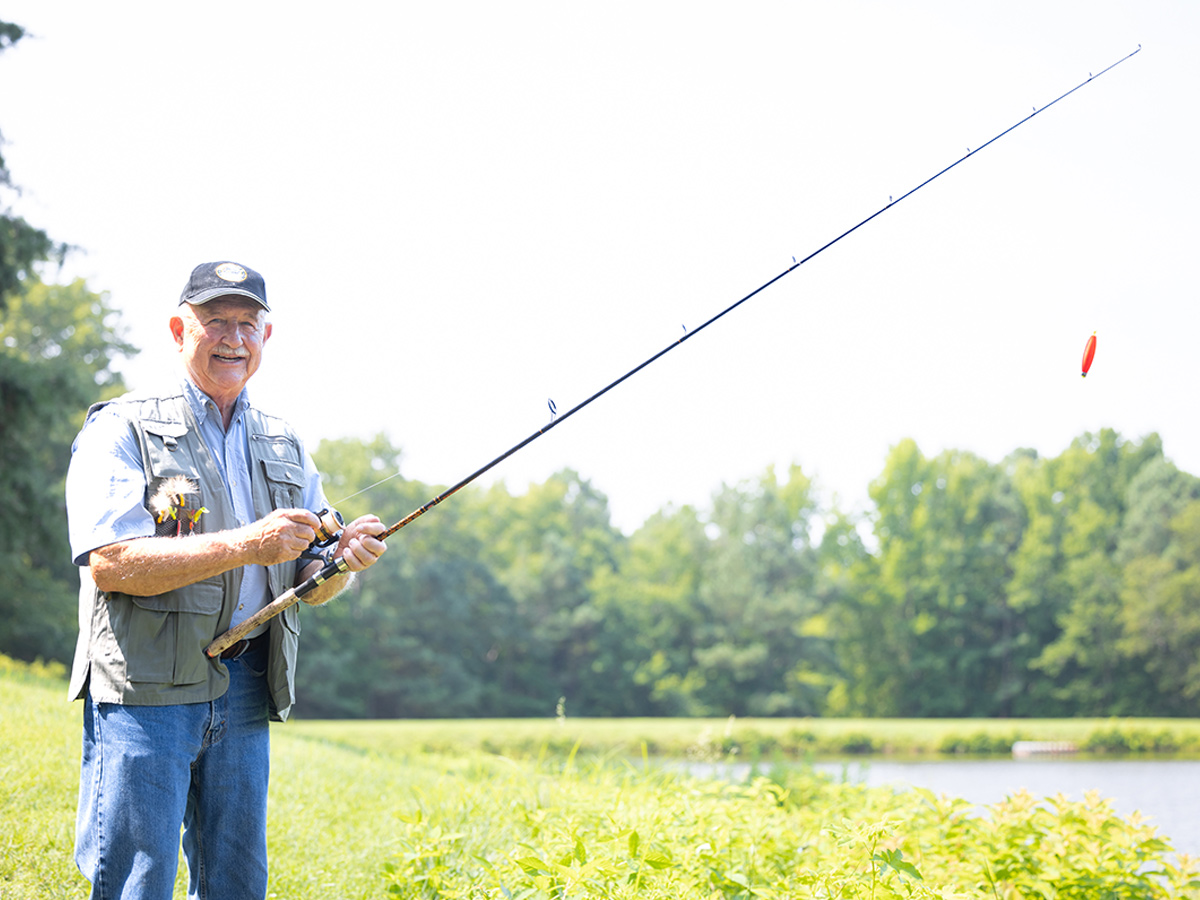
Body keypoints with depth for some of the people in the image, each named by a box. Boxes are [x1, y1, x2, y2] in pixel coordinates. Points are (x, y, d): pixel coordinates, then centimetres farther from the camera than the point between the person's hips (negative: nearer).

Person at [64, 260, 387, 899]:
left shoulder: (284, 448, 16)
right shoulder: (121, 432, -4)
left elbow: (311, 581, 16)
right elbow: (109, 563, -17)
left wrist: (344, 559, -9)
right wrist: (245, 546, -23)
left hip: (246, 690, 6)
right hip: (145, 689, -6)